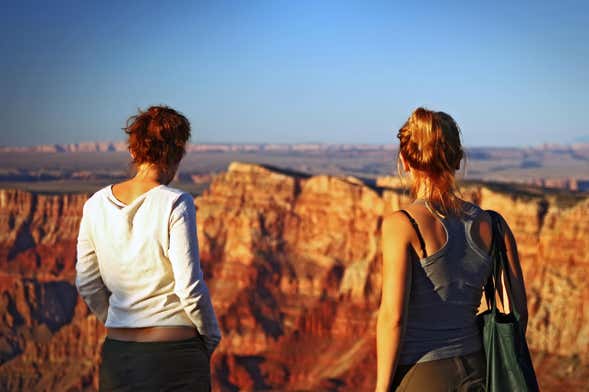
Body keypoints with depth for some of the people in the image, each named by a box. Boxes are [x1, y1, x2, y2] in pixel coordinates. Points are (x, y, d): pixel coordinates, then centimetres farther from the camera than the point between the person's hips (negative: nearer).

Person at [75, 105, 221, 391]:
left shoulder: (97, 204, 1)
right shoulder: (175, 204, -14)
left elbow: (86, 282, 8)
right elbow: (189, 287, -14)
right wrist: (211, 336, 2)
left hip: (117, 354, 5)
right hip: (175, 353, -4)